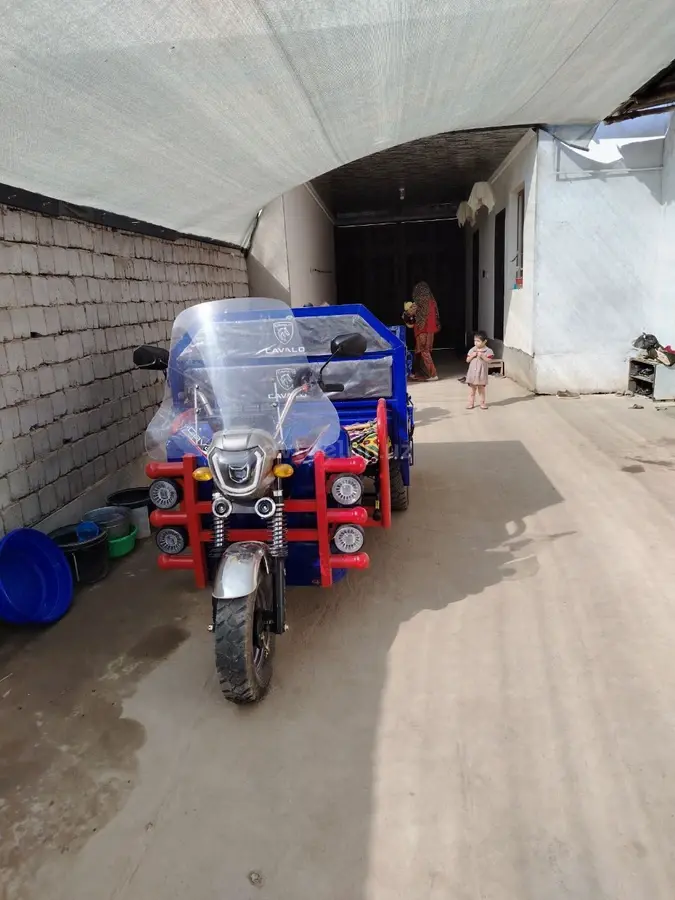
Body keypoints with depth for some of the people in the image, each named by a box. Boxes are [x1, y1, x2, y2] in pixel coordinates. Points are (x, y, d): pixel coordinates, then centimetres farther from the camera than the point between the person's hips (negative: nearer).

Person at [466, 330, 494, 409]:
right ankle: (471, 403, 17)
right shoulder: (472, 350, 1)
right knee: (472, 389, 9)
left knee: (481, 389, 10)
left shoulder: (488, 351, -8)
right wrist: (472, 356, -15)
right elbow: (467, 360, 1)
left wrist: (482, 356, -25)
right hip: (472, 373, 3)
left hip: (481, 373, -2)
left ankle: (483, 403, 21)